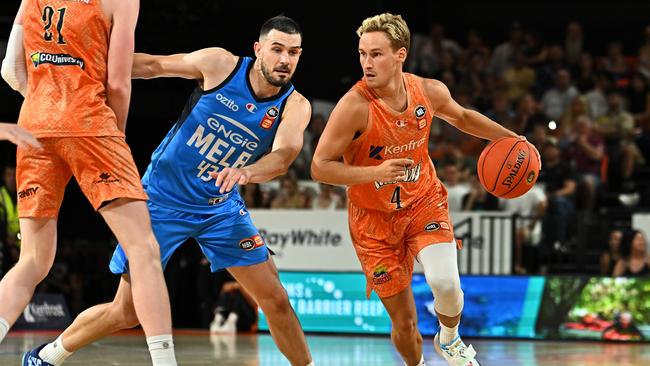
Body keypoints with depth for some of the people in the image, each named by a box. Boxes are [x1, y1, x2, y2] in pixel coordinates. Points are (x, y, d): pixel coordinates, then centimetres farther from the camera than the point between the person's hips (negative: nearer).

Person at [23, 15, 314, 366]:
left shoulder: (295, 106, -12)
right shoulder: (219, 64, -13)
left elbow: (285, 154, -32)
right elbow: (154, 65, 0)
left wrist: (246, 172, -53)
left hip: (221, 205, 2)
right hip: (163, 200, -2)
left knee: (275, 299, -7)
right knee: (126, 312, 1)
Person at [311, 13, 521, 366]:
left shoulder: (430, 91, -11)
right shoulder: (354, 106, -25)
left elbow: (462, 117, 13)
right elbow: (320, 167, -22)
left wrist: (511, 138, 9)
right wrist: (376, 172, -35)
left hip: (424, 201, 2)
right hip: (374, 218, -2)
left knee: (445, 283, -23)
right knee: (404, 321, 0)